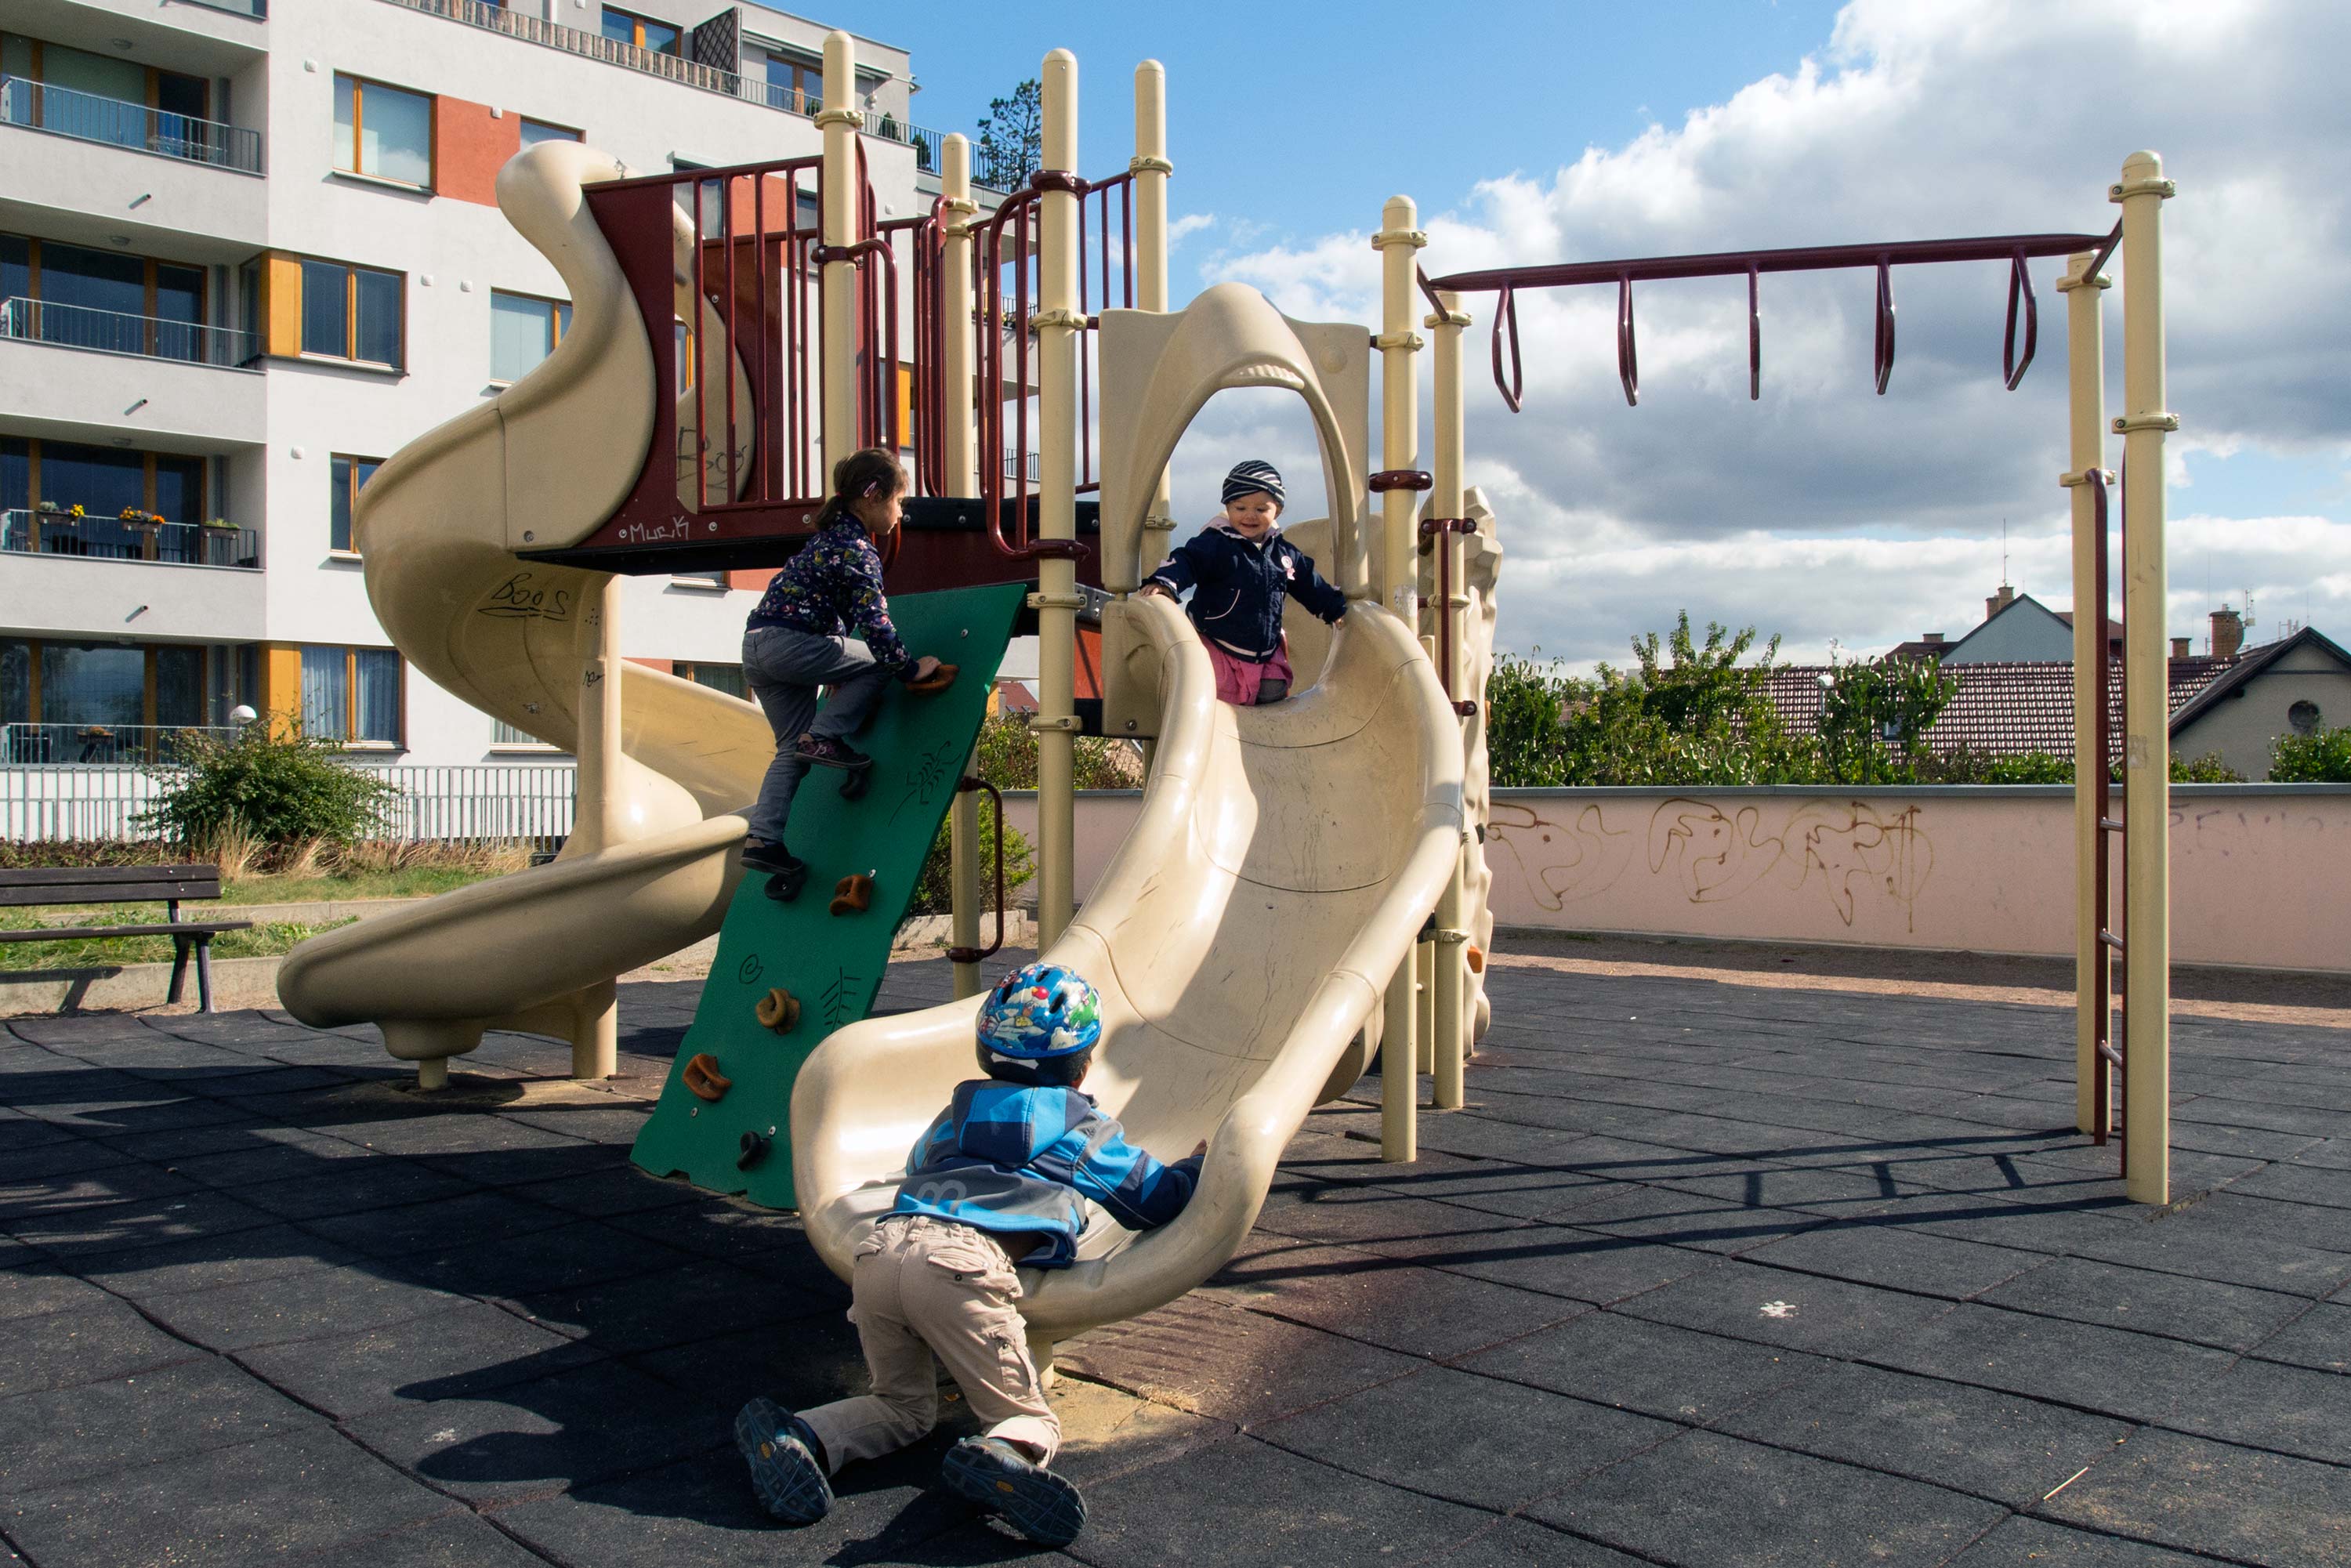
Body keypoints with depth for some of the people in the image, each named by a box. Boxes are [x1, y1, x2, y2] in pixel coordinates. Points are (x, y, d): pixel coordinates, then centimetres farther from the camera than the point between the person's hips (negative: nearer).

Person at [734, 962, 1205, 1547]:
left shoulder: (957, 1113, 34)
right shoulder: (1085, 1129, 22)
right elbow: (1154, 1198, 31)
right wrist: (1198, 1166, 52)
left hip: (879, 1248, 5)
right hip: (961, 1260, -5)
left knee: (905, 1405, 22)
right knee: (1031, 1417, 6)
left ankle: (798, 1439, -5)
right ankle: (1004, 1455, -29)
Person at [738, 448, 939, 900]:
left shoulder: (833, 535, 19)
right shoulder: (858, 550, -12)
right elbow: (874, 624, -18)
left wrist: (839, 665, 35)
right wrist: (910, 668, -7)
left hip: (757, 647, 10)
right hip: (790, 643, -10)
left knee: (792, 751, 12)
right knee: (877, 661, 1)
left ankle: (763, 839, 6)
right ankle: (824, 737, -6)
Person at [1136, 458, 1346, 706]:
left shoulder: (1285, 553, 6)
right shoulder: (1215, 544, -12)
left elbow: (1310, 585, 19)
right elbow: (1186, 560, -24)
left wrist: (1336, 609, 26)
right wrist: (1165, 581, -43)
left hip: (1266, 653, 5)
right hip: (1217, 651, -5)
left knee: (1273, 695, 9)